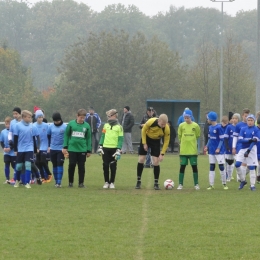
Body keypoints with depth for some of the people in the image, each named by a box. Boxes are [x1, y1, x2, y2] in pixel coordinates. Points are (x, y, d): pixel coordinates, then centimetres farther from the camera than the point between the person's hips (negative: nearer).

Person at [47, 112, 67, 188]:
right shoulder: (50, 126, 2)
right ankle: (56, 181, 18)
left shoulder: (65, 127, -7)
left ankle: (59, 182, -9)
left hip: (61, 149, -3)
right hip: (53, 149, 3)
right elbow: (48, 136, 13)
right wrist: (49, 146, 8)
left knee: (60, 164, -9)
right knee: (54, 165, 9)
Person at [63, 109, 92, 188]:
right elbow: (66, 135, 4)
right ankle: (70, 182, 12)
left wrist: (89, 150, 6)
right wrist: (65, 147, 0)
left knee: (81, 166, 4)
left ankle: (81, 183, 11)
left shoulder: (87, 126, 2)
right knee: (71, 165, -1)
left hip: (82, 149, 1)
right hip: (72, 148, -1)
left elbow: (88, 138, 7)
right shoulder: (71, 124, -1)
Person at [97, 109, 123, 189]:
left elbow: (120, 139, -3)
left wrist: (118, 150, -10)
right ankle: (106, 182, 12)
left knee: (113, 166, 3)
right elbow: (103, 136, 13)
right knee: (105, 166, 3)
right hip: (105, 148, 3)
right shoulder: (106, 125, 9)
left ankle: (112, 182, 11)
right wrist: (100, 147, 7)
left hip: (114, 149, -3)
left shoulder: (119, 127, -1)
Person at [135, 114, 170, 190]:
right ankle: (138, 181, 10)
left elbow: (166, 141, -15)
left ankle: (156, 183, 2)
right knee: (141, 159, -2)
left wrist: (162, 154, -18)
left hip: (156, 141, 0)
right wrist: (144, 143, -12)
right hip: (146, 138, 0)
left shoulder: (166, 129, -28)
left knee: (156, 162, -9)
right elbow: (144, 130, -13)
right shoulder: (151, 122, -32)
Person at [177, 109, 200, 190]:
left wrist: (191, 142, 11)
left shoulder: (195, 126, -4)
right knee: (182, 167, 3)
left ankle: (196, 184, 10)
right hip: (183, 150, 1)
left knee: (194, 166, 2)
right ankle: (180, 184, 8)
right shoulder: (181, 125, -1)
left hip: (193, 150, -1)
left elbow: (198, 136, 9)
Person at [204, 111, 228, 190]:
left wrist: (218, 148, -19)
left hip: (219, 151, -7)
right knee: (211, 167, 6)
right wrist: (207, 146, 10)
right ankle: (211, 185, 9)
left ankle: (224, 184, 8)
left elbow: (221, 139, -12)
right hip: (211, 151, 7)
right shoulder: (210, 127, 9)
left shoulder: (218, 127, -13)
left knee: (221, 167, -4)